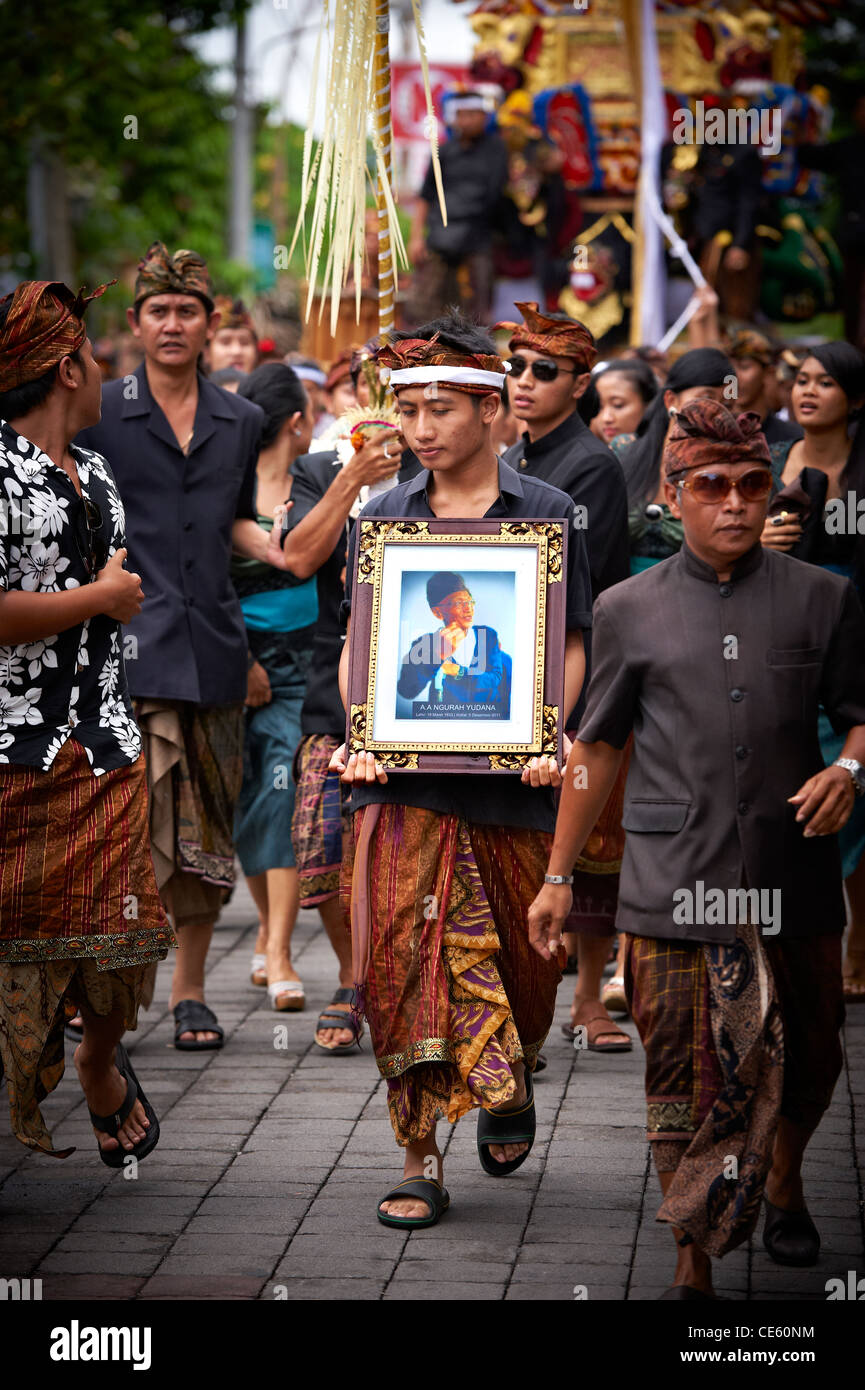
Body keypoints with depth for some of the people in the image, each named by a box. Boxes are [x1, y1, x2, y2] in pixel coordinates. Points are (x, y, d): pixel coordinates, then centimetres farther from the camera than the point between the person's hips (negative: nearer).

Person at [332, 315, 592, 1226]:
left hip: (509, 775, -1)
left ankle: (511, 1086, 40)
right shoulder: (381, 518, 9)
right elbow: (358, 643, 12)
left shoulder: (548, 515, 4)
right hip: (403, 776, 1)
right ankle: (421, 1162, -2)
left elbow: (570, 645, 5)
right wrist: (359, 734, -4)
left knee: (520, 952, 9)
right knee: (402, 960, -8)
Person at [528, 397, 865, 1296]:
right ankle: (693, 1265, 8)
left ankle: (783, 1188, 42)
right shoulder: (628, 612, 8)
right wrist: (557, 877, 13)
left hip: (792, 877, 1)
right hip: (672, 884, -1)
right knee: (683, 1077, -1)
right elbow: (595, 748, 13)